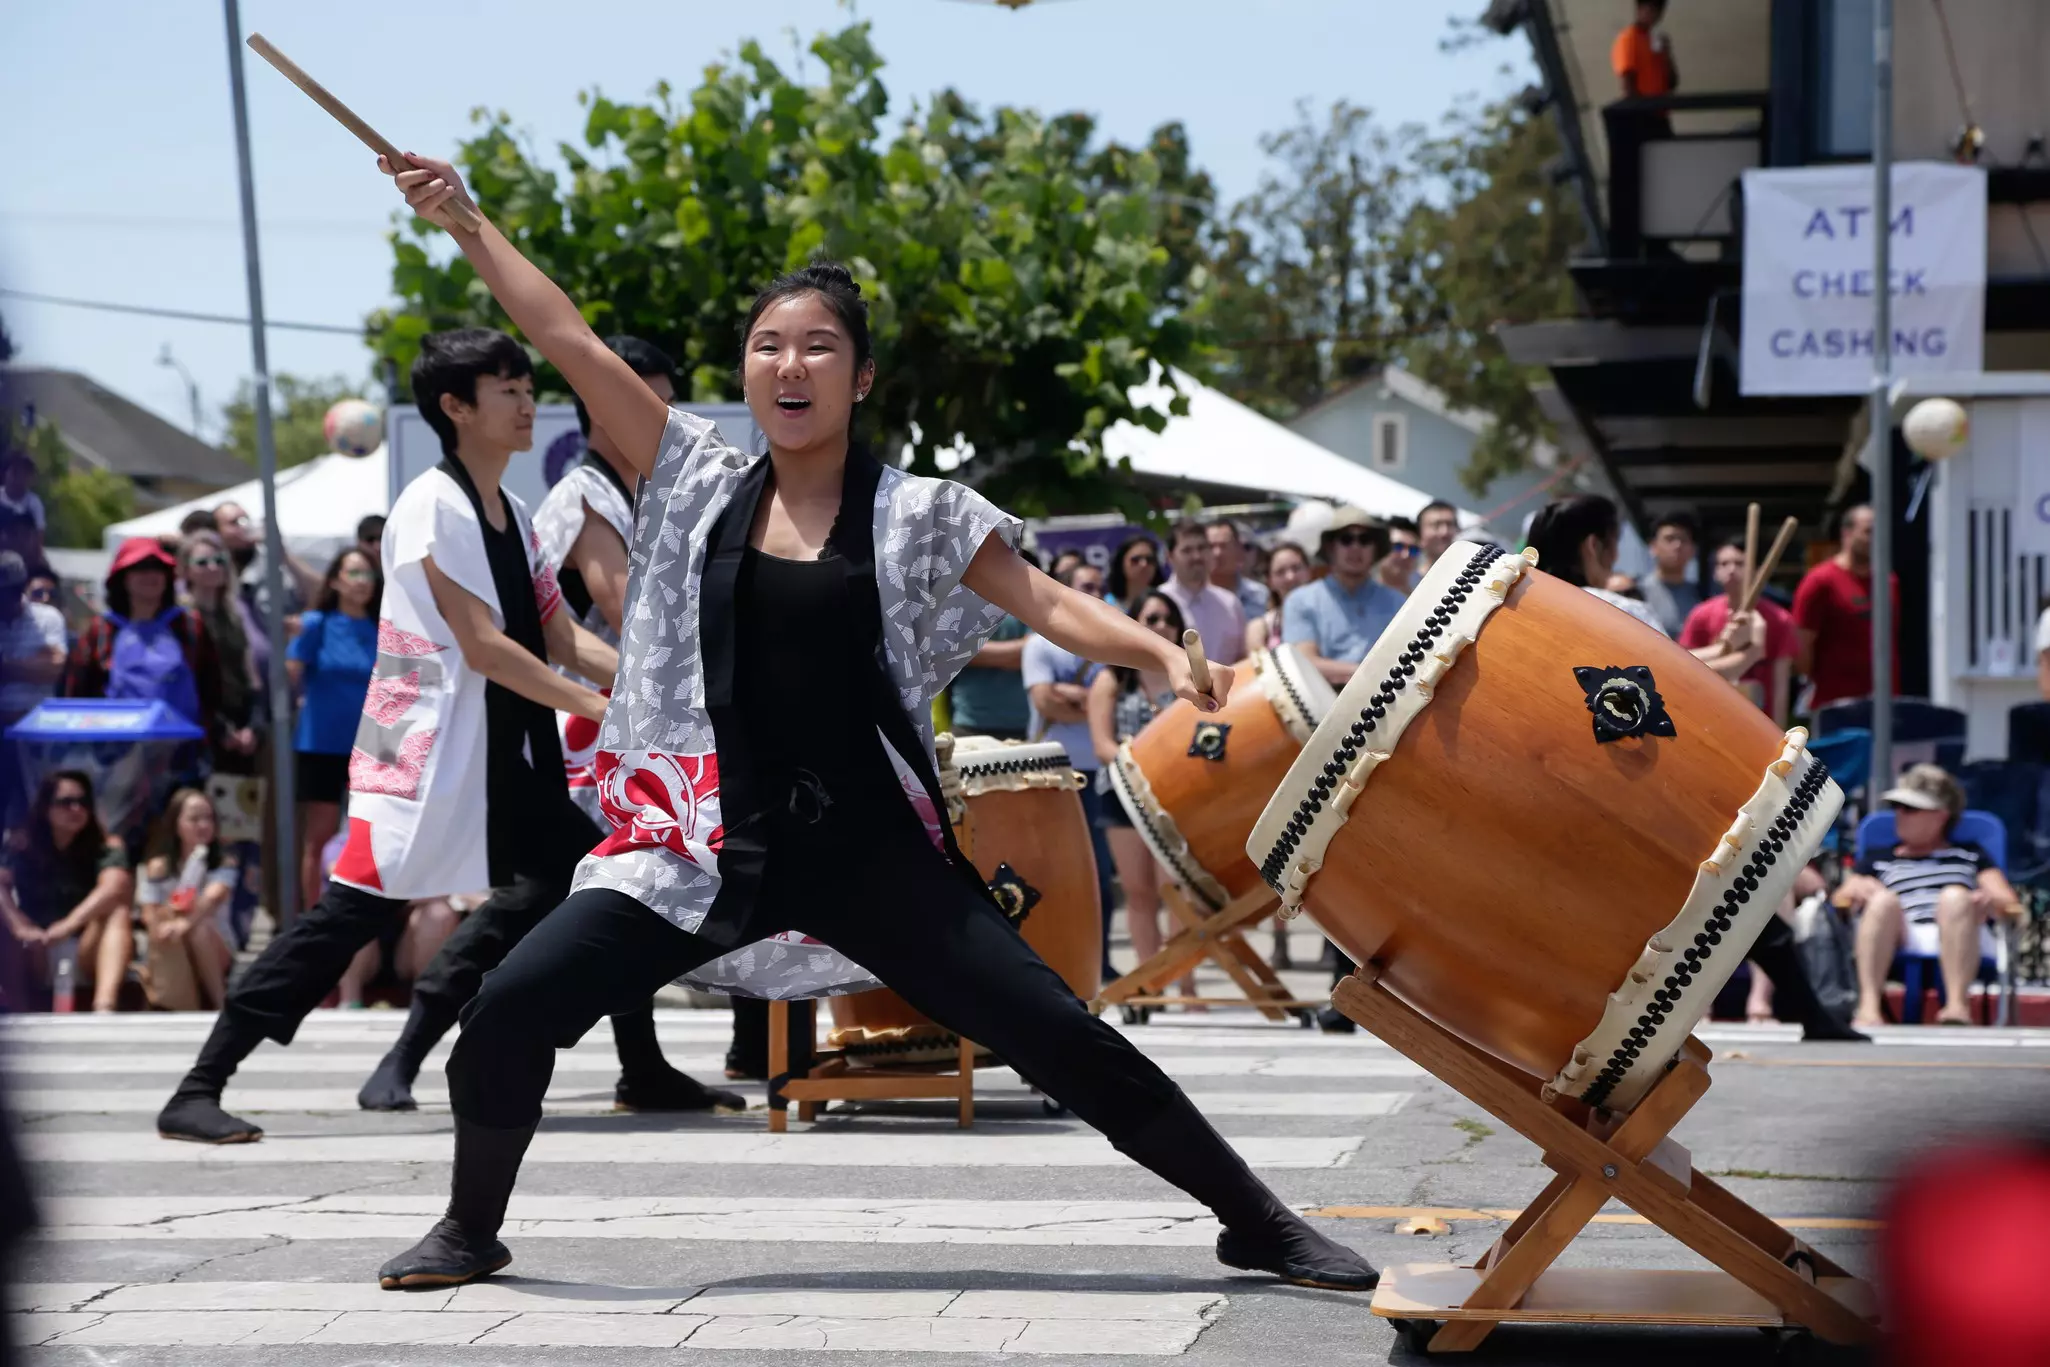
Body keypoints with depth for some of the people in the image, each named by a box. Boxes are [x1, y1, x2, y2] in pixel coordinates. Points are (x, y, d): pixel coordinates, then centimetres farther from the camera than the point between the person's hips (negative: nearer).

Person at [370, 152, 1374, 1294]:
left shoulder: (920, 514, -1)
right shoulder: (704, 484, 3)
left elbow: (1054, 607, -5)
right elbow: (571, 342, 2)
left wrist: (1165, 655, -23)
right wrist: (465, 223, 0)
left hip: (873, 850, -1)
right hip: (711, 841, 2)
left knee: (1061, 1036, -4)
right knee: (511, 1009, -10)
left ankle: (1259, 1223, 10)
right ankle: (473, 1228, 16)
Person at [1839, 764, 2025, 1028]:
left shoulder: (1970, 855, 30)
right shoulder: (1879, 860, 33)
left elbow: (2011, 906, 16)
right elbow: (1841, 899, 17)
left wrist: (1989, 901, -10)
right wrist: (1856, 889, -9)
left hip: (1958, 940, -1)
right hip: (1900, 944, 1)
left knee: (1955, 896, -32)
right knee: (1884, 900, -31)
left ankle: (1958, 1004, -52)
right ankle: (1868, 1005, -52)